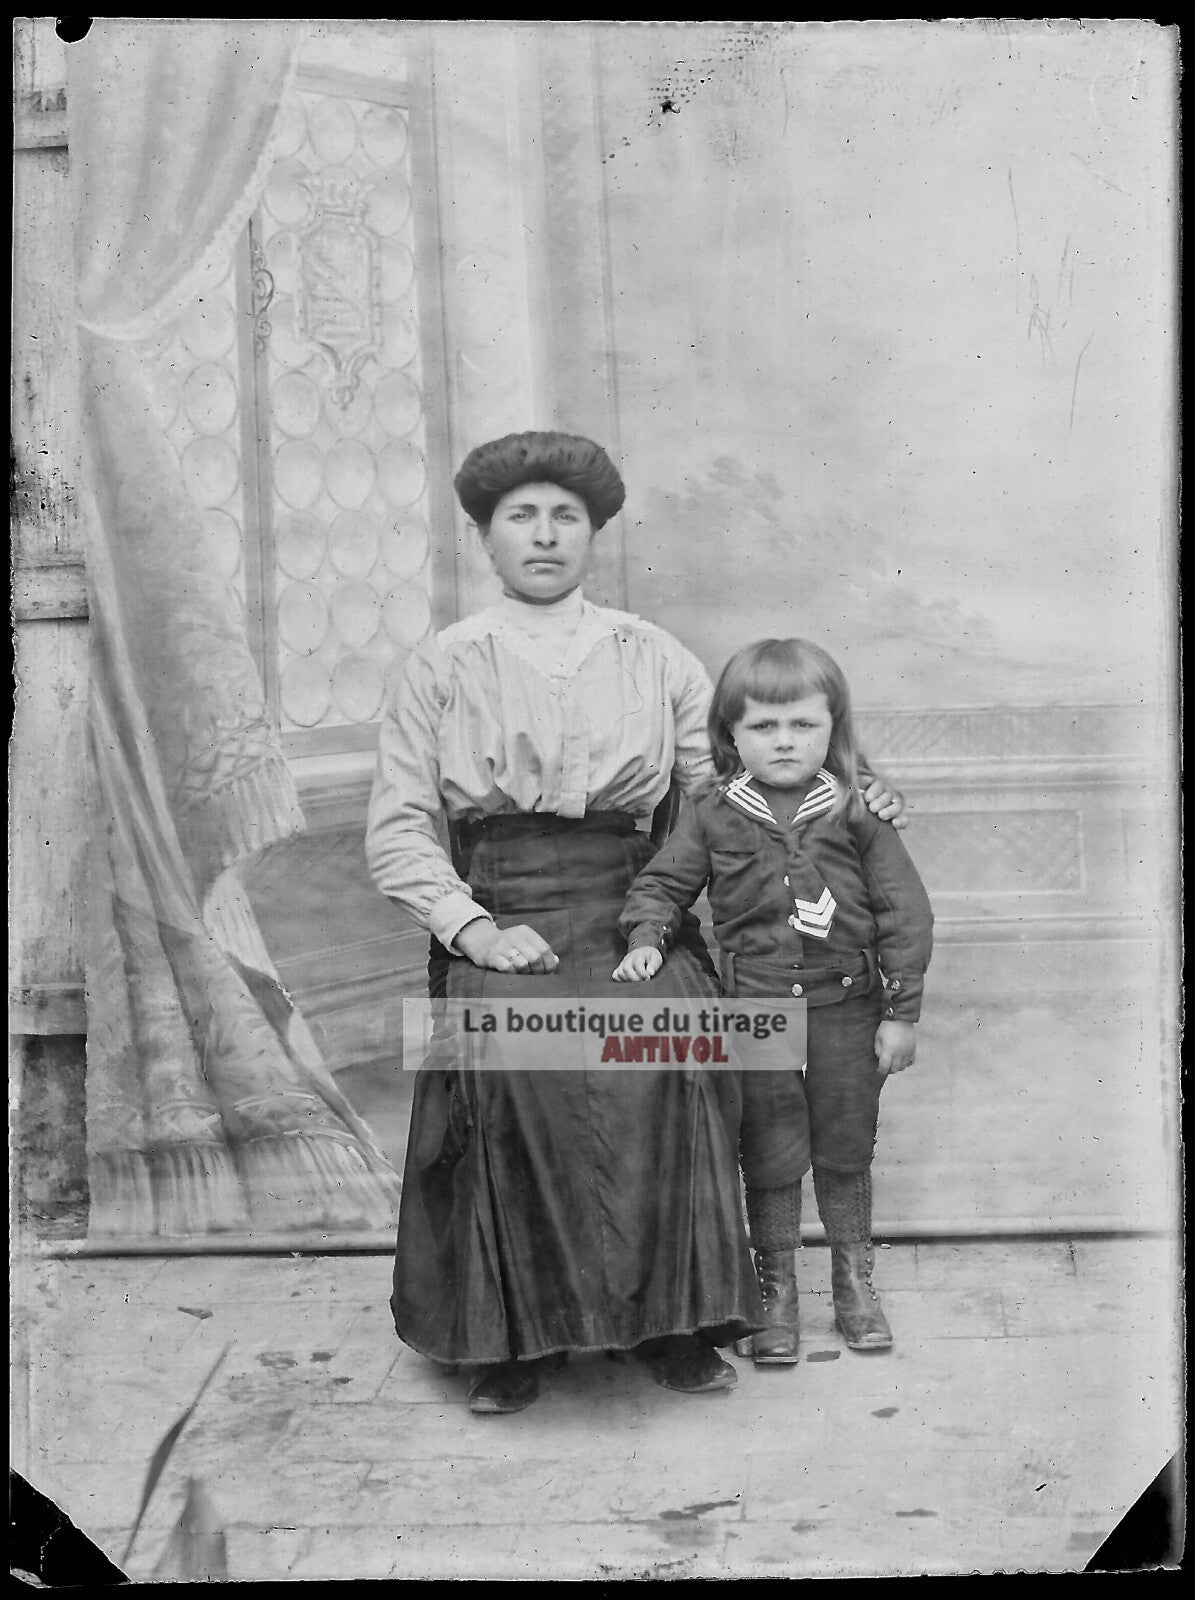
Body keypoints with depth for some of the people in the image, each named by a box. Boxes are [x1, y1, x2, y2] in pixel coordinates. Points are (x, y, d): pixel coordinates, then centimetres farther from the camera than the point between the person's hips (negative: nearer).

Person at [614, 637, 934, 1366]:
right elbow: (663, 883, 7)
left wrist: (902, 1012, -5)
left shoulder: (859, 815, -5)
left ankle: (855, 1280, 33)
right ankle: (776, 1292, 25)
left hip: (846, 1009, 0)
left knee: (846, 1153, 14)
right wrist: (646, 937, -13)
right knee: (770, 1160, 10)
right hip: (754, 1012, 0)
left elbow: (905, 912, -3)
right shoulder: (714, 817, -2)